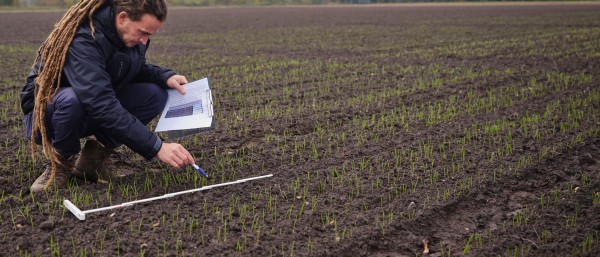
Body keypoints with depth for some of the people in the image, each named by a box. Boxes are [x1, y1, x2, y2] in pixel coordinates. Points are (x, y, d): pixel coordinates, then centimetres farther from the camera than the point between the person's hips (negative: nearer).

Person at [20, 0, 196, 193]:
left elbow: (136, 70, 9)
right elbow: (102, 107, -41)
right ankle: (62, 162, -11)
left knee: (156, 94, -15)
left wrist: (165, 76, -14)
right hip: (47, 111, -6)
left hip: (95, 110, 7)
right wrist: (157, 147, -44)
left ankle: (93, 157, -4)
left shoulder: (131, 33, -9)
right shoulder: (83, 38, -32)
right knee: (71, 99, -42)